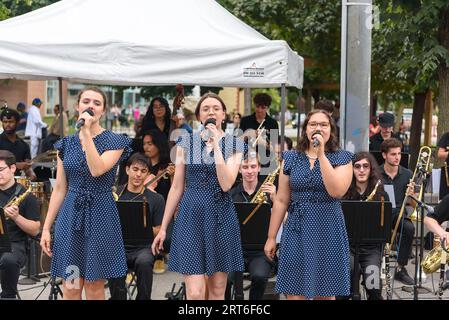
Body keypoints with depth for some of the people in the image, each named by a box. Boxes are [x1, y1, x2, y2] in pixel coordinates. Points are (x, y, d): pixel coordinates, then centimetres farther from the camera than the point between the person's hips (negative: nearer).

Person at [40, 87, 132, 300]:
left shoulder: (114, 142, -1)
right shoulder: (66, 144, 9)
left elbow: (97, 169, -20)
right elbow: (59, 189, 10)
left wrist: (87, 133, -18)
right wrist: (46, 228, 6)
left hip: (100, 216, -3)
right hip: (70, 216, 3)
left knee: (94, 287, 3)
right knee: (70, 288, 4)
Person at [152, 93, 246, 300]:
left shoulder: (234, 144, 3)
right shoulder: (186, 141, 5)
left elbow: (226, 184, -12)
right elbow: (177, 187, 6)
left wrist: (216, 144, -13)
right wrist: (163, 227, 5)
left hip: (221, 215, 1)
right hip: (191, 214, -1)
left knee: (217, 290, 8)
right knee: (195, 293, -9)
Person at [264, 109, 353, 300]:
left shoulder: (342, 158, 1)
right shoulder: (290, 158, 8)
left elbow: (336, 191, -17)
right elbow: (281, 201, 8)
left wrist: (321, 154, -16)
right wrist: (271, 237, 7)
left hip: (328, 232, -1)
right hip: (296, 231, 2)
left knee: (325, 293, 6)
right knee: (294, 293, -1)